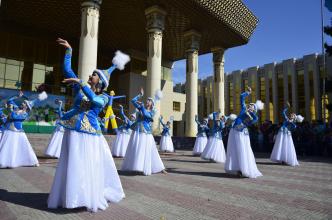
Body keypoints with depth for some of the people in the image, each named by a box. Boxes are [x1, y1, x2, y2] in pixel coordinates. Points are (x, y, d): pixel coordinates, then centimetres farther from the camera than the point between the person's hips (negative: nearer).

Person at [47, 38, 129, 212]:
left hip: (90, 135, -2)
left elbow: (93, 99, -20)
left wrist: (80, 82, -23)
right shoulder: (79, 88, 11)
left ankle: (90, 197, 17)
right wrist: (69, 50, 13)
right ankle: (71, 196, 22)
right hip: (73, 133, 3)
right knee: (72, 167, 8)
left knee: (90, 168, 3)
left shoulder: (103, 97, 3)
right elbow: (67, 69, 12)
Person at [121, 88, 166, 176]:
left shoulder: (152, 112, 3)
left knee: (147, 151, -1)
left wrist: (141, 105, -14)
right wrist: (140, 95, 9)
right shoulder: (141, 108, 11)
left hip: (146, 133, -3)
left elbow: (145, 114, -17)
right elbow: (133, 101, 8)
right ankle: (131, 166, 22)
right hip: (137, 132, 3)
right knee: (134, 150, 9)